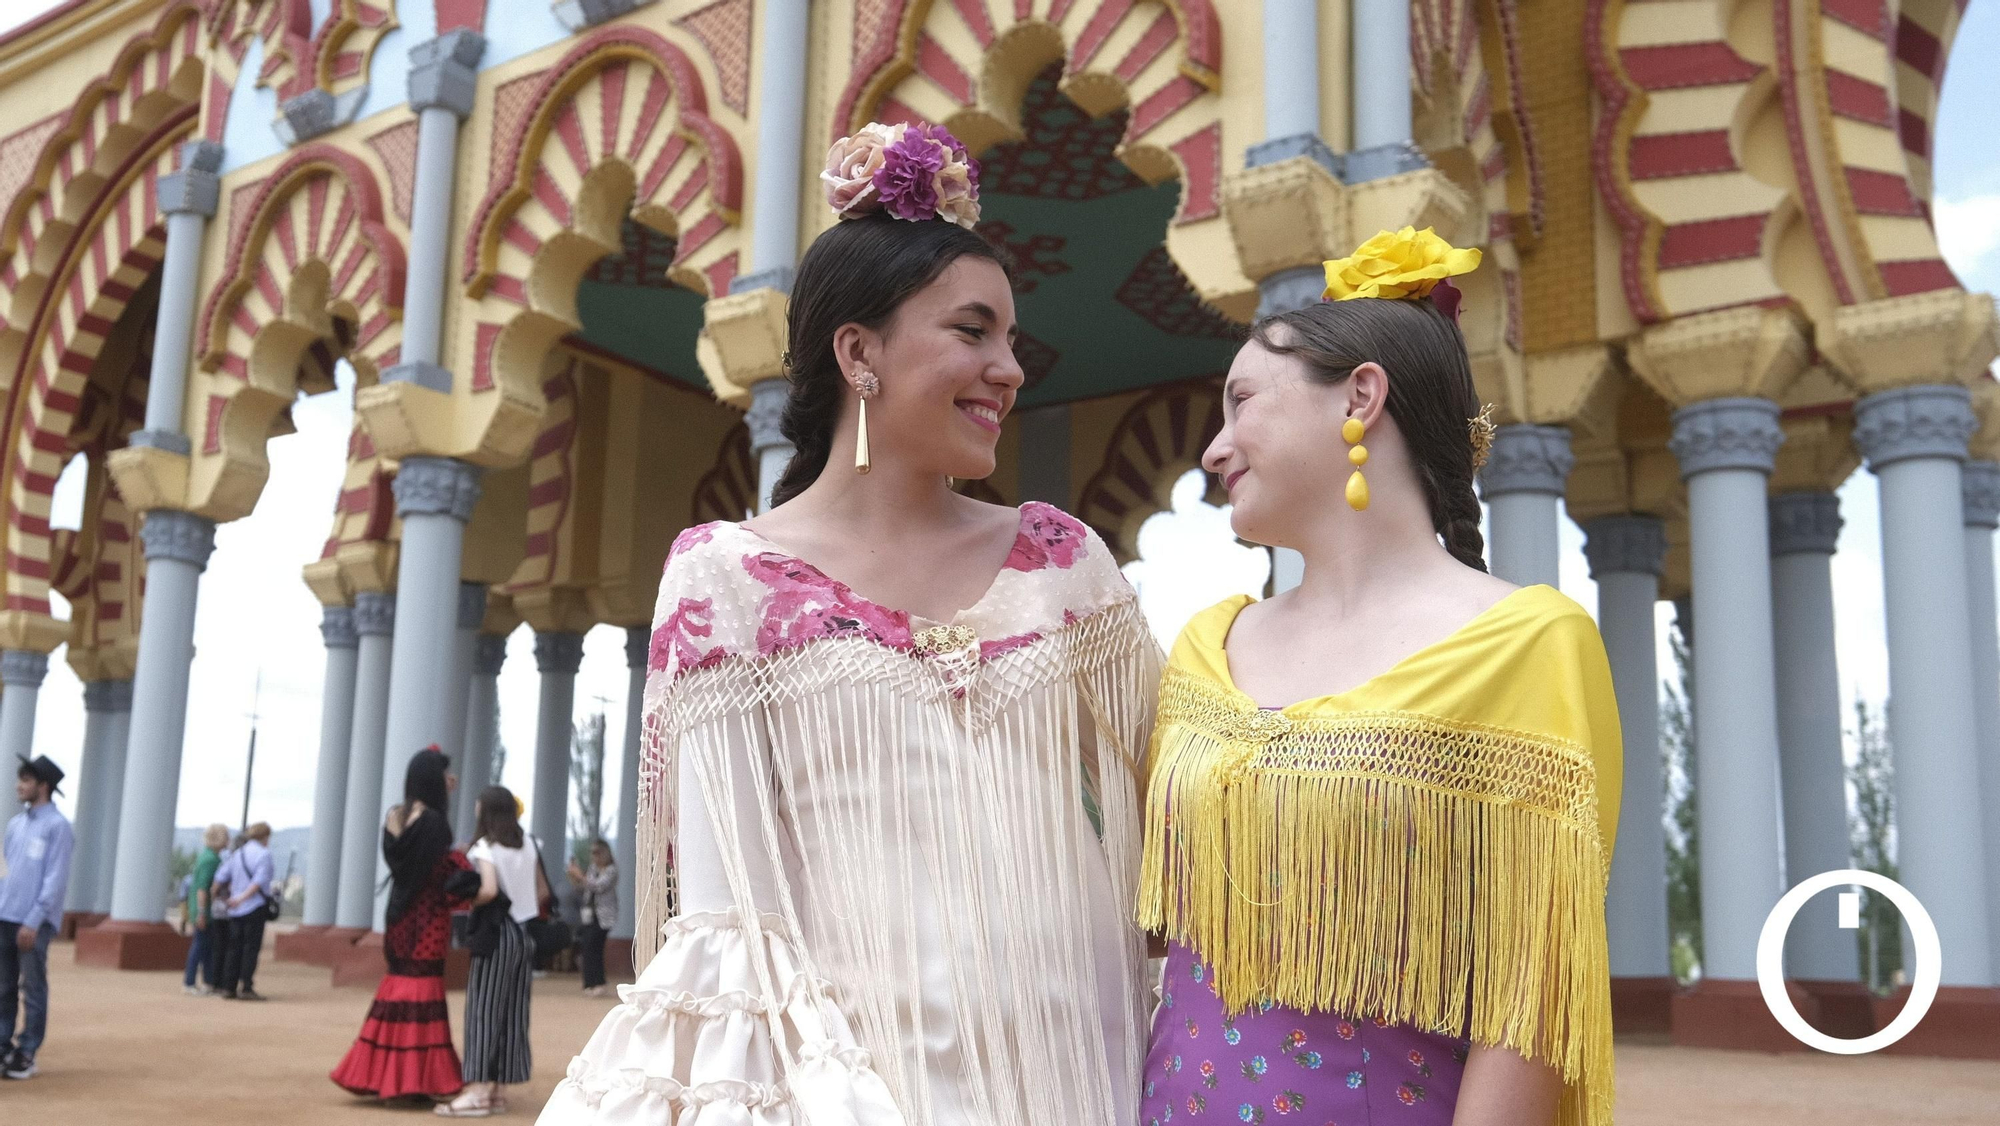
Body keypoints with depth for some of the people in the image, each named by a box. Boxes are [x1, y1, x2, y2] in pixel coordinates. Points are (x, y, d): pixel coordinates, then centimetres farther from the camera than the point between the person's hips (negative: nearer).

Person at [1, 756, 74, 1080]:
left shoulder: (57, 825, -8)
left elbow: (55, 878, -12)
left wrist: (34, 921, -16)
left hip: (35, 922, -7)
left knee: (32, 990, 0)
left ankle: (26, 1055, 5)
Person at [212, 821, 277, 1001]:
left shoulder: (237, 854, 12)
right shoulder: (264, 854, -7)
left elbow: (220, 877, 8)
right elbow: (259, 881, -17)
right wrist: (242, 898, -16)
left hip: (235, 910, 6)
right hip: (254, 907, -6)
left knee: (234, 948, 9)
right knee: (251, 947, -3)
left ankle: (229, 988, 7)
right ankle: (246, 988, -7)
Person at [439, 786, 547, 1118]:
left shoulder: (485, 846, -11)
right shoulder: (528, 844, 9)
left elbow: (489, 890, -25)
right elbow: (544, 893, 11)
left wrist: (468, 904, -8)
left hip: (496, 932, -7)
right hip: (524, 934, 7)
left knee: (483, 1007, -3)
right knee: (512, 1010, 8)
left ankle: (478, 1090, -6)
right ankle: (499, 1090, 12)